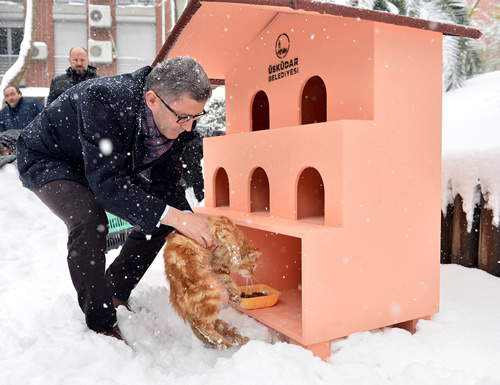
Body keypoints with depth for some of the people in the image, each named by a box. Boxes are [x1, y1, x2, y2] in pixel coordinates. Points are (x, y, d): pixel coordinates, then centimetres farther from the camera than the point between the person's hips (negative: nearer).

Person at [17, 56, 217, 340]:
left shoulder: (179, 120, -20)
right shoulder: (103, 101, -39)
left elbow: (166, 182, -12)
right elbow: (107, 183, -43)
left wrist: (189, 222, -29)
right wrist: (173, 217, -48)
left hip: (109, 165, 7)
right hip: (48, 159, -6)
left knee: (161, 216, -5)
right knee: (89, 220, -33)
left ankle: (115, 293, 12)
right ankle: (101, 324, -14)